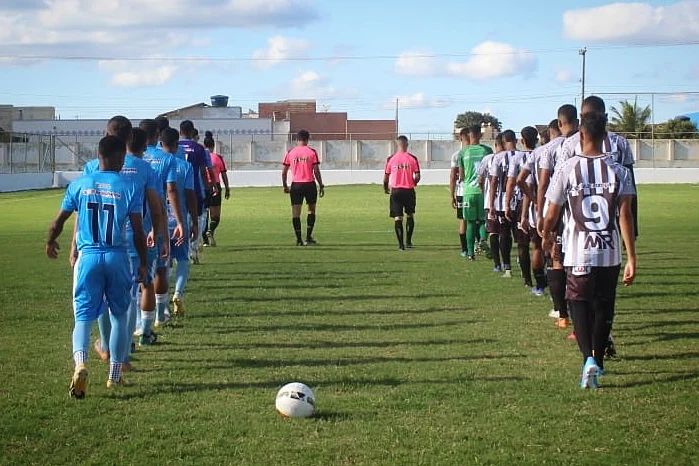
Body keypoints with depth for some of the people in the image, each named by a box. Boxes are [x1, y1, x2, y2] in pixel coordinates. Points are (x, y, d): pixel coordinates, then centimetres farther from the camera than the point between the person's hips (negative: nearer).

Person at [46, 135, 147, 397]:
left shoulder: (79, 184, 2)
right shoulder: (130, 187, -3)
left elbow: (59, 221, 6)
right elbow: (138, 231, -4)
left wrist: (50, 242, 26)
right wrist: (143, 263, 7)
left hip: (88, 256, 1)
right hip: (117, 257, 0)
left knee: (84, 316, 2)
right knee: (119, 316, 16)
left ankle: (80, 363, -25)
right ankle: (115, 375, 21)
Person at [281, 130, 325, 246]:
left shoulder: (290, 153, 3)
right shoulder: (312, 152, -3)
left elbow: (284, 172, 4)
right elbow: (316, 171, -6)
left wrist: (285, 186, 15)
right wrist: (321, 186, 2)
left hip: (296, 185, 1)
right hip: (309, 184, -1)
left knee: (296, 213, 4)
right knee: (311, 210, 14)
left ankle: (299, 240, 1)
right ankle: (309, 237, 10)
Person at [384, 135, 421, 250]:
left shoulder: (391, 159, -3)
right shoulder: (412, 158, -5)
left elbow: (386, 177, 0)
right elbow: (417, 177, -7)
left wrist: (386, 188, 19)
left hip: (395, 190, 0)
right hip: (409, 190, 0)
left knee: (397, 218, 3)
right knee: (410, 215, 17)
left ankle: (401, 244, -2)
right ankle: (408, 241, 16)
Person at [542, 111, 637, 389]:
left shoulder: (567, 170, -6)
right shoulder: (619, 171, -2)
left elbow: (552, 215, 0)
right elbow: (625, 215, -6)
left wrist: (546, 235, 22)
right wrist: (632, 258, -4)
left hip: (579, 254, -2)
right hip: (610, 253, 2)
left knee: (580, 304, 7)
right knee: (603, 308, 16)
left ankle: (588, 358, -13)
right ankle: (598, 362, 20)